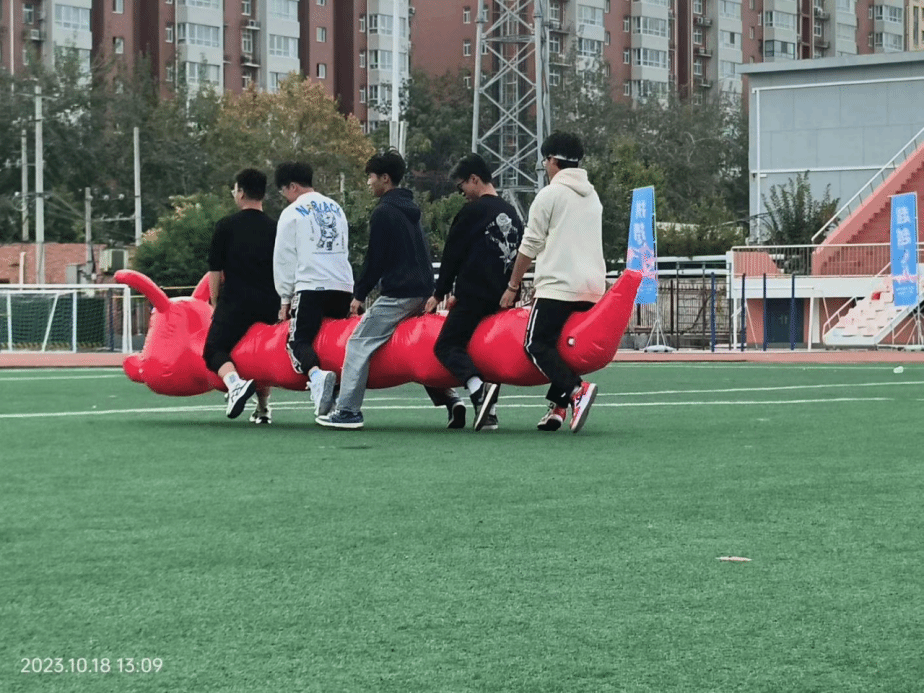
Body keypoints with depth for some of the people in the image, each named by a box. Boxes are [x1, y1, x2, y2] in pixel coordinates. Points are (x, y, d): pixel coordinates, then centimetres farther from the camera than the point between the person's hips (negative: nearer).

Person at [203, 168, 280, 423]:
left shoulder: (226, 226, 0)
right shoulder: (275, 229, 11)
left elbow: (215, 271, 0)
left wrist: (215, 304, 9)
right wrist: (282, 304, 24)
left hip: (235, 303, -4)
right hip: (268, 304, 4)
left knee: (215, 350, -2)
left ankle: (235, 382, -31)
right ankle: (263, 408, 19)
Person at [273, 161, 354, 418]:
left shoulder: (292, 213, 2)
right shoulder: (336, 209, 20)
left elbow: (284, 259, 2)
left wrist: (285, 298, 10)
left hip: (311, 288, -6)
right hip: (343, 287, 6)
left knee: (298, 341, -6)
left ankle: (317, 375, -36)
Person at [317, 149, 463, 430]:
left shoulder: (383, 213, -9)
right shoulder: (411, 209, 18)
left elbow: (375, 259, -11)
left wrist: (359, 294, -2)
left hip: (398, 294, -9)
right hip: (423, 291, 9)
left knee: (359, 344, -5)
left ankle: (348, 410, -9)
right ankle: (449, 399, 5)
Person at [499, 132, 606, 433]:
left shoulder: (550, 194, -3)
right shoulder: (592, 196, 19)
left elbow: (530, 246, -3)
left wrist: (512, 287, 5)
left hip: (559, 286, -7)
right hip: (593, 287, 7)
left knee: (536, 344, -8)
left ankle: (577, 389, -27)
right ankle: (557, 405, 4)